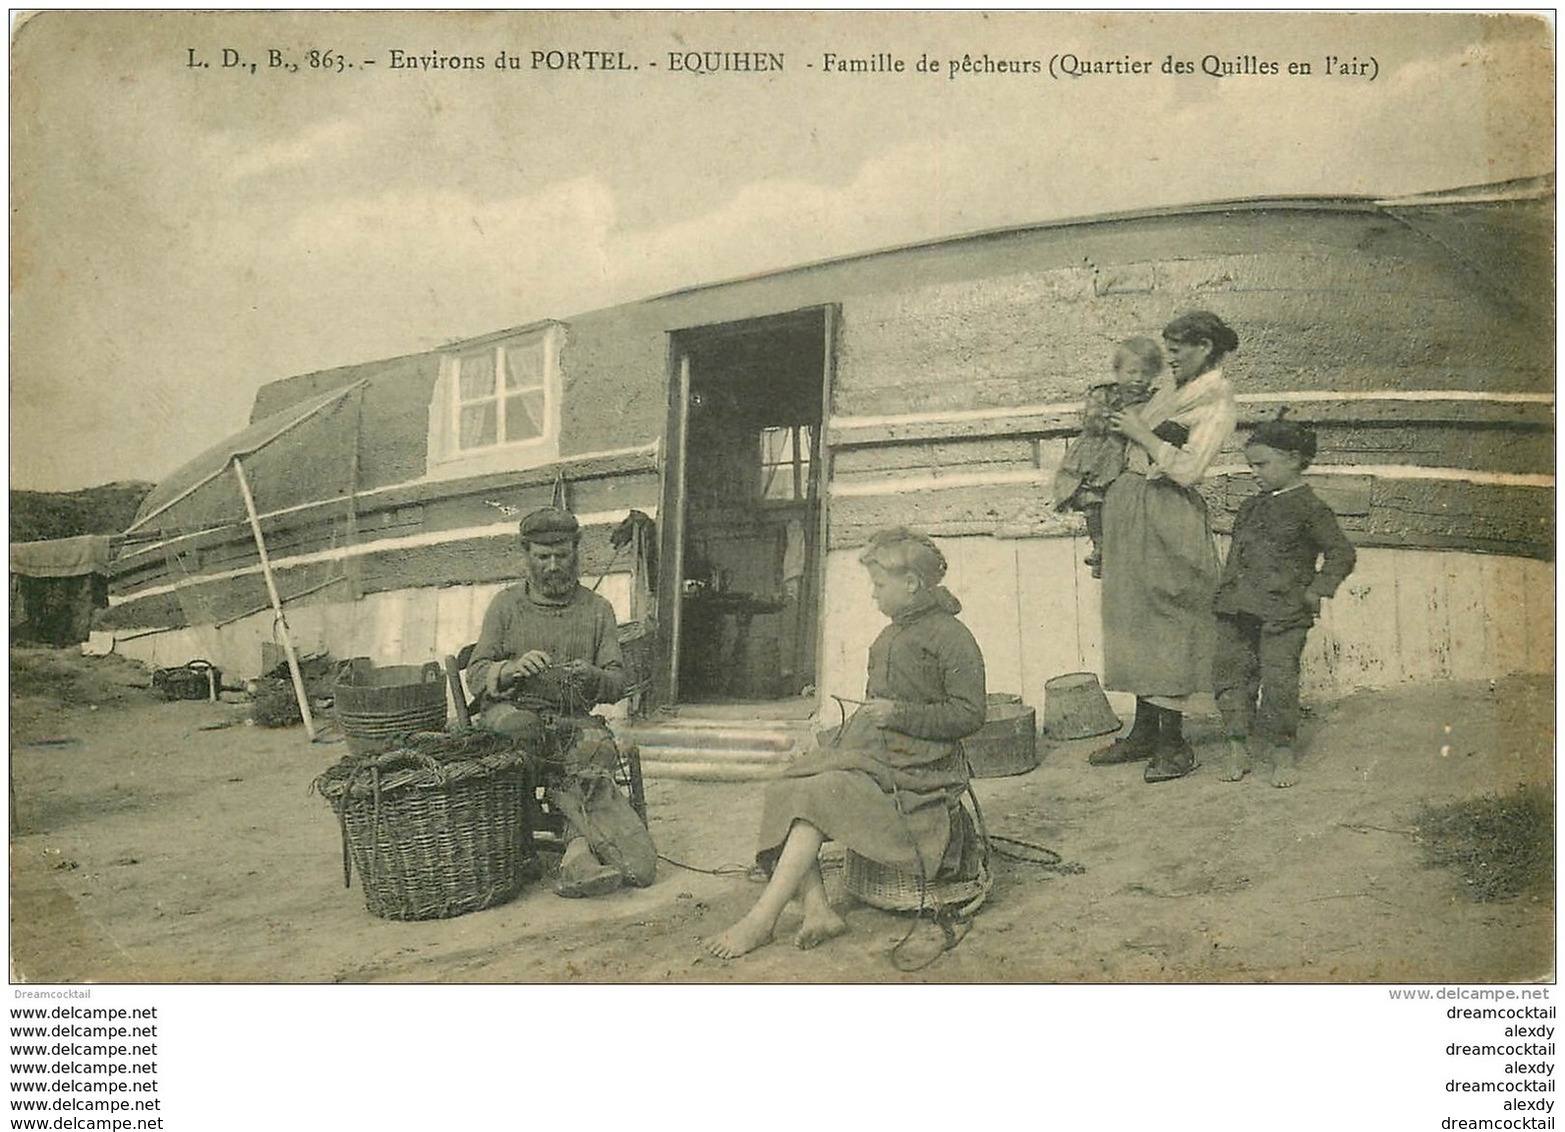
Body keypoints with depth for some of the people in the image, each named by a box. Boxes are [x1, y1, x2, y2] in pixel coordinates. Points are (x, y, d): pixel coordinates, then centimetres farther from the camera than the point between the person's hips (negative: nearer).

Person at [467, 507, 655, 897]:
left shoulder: (597, 609, 15)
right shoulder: (506, 605, 12)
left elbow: (617, 682, 9)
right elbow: (475, 675, 5)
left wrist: (593, 678, -16)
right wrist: (512, 669, -17)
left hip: (573, 719, 1)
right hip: (512, 715, -1)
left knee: (598, 746, -36)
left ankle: (580, 858, -45)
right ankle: (626, 854, -34)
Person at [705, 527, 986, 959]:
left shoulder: (951, 636, -3)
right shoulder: (891, 636, 23)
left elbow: (970, 714, -9)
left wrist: (897, 714, -15)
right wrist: (853, 726, 9)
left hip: (916, 766, -8)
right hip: (870, 751, 8)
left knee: (817, 797, -27)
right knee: (784, 792, -16)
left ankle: (760, 921, -25)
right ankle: (817, 910, -24)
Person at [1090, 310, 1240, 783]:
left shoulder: (1217, 402, -8)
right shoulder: (1172, 391, 15)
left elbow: (1187, 468, -19)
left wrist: (1140, 433, -12)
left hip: (1167, 517, -8)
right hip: (1129, 506, 8)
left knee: (1167, 621, -4)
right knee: (1136, 616, 11)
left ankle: (1173, 743, 5)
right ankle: (1144, 732, 20)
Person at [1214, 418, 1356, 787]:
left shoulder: (1309, 509, -5)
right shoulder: (1251, 507, 16)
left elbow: (1342, 553, -4)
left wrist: (1316, 591, -11)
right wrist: (1226, 589, 15)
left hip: (1282, 613, -7)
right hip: (1236, 609, 7)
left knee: (1278, 679, -7)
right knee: (1231, 673, 5)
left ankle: (1283, 751, 8)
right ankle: (1237, 749, 14)